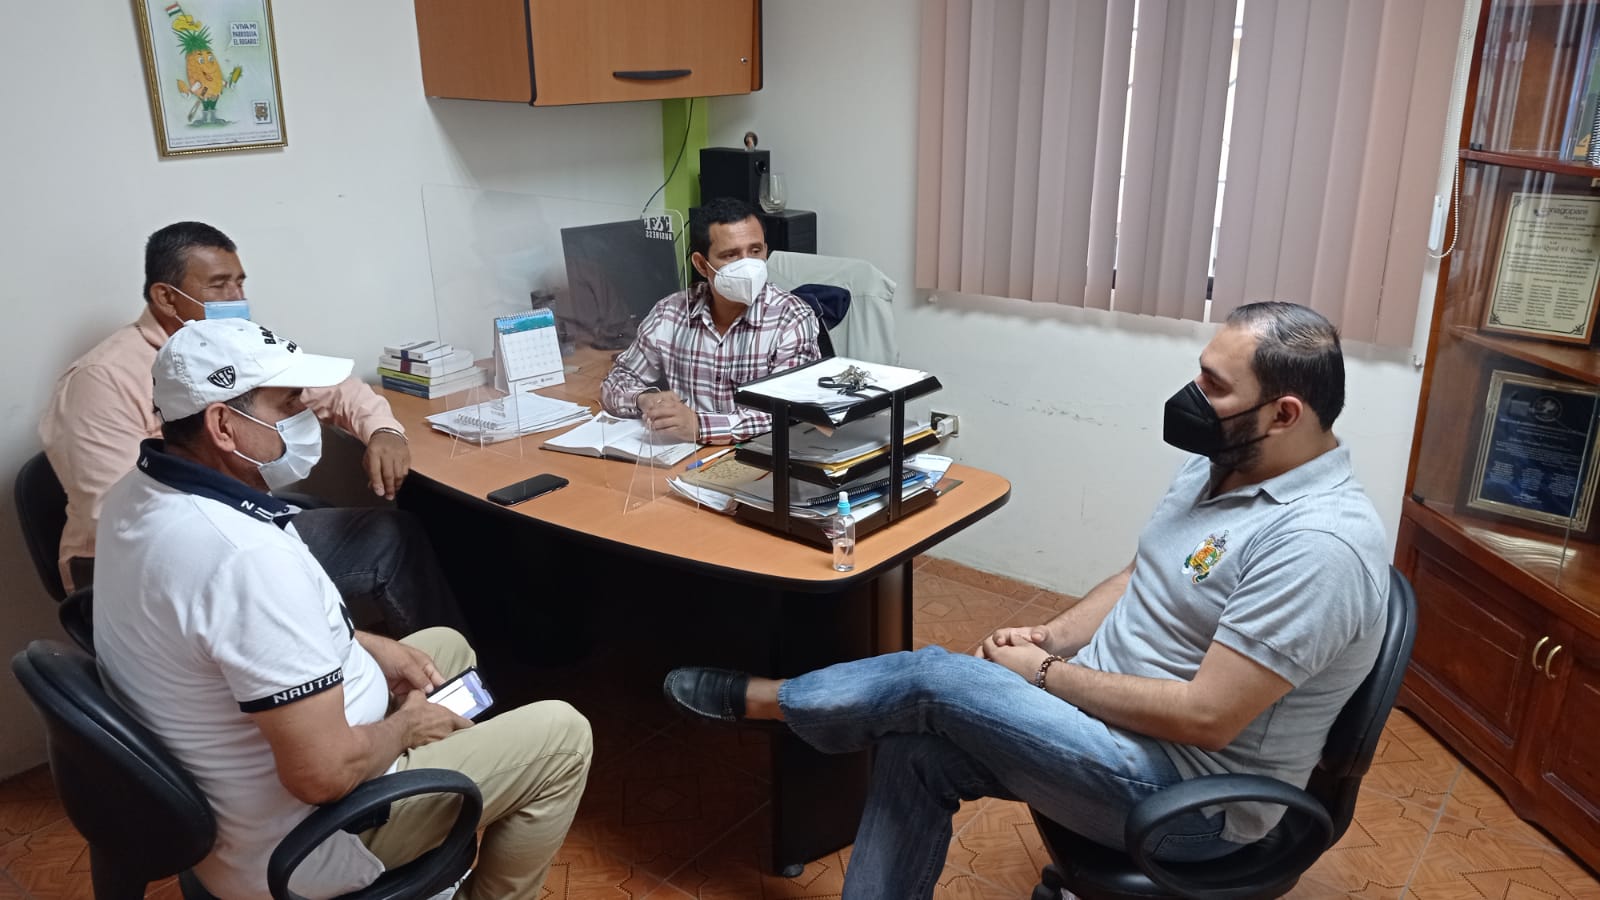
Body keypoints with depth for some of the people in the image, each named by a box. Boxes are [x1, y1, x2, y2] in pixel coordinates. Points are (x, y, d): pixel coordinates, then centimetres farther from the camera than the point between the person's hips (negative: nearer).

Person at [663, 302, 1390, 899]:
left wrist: (1044, 676, -18)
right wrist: (1049, 638, -3)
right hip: (1108, 719, 8)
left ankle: (759, 699, 10)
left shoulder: (1319, 543, -27)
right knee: (917, 752, -9)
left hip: (1186, 795, -8)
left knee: (931, 681, -16)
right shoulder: (1220, 465, 4)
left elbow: (1204, 715, -28)